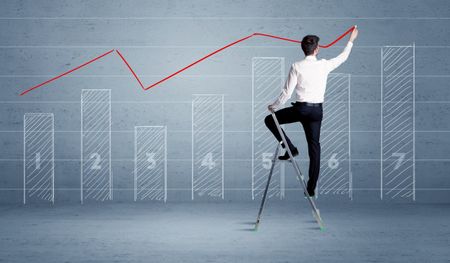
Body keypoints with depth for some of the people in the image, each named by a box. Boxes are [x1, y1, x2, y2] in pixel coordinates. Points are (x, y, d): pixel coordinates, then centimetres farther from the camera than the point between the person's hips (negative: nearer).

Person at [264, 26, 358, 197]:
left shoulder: (297, 66, -8)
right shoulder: (324, 65, 0)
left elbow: (287, 92, -7)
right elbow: (343, 57, 19)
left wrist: (274, 106, 8)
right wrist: (351, 40, 35)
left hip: (301, 108, -3)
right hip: (317, 110, 4)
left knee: (270, 120, 14)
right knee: (314, 146, 10)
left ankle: (290, 149, 3)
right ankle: (311, 188, 11)